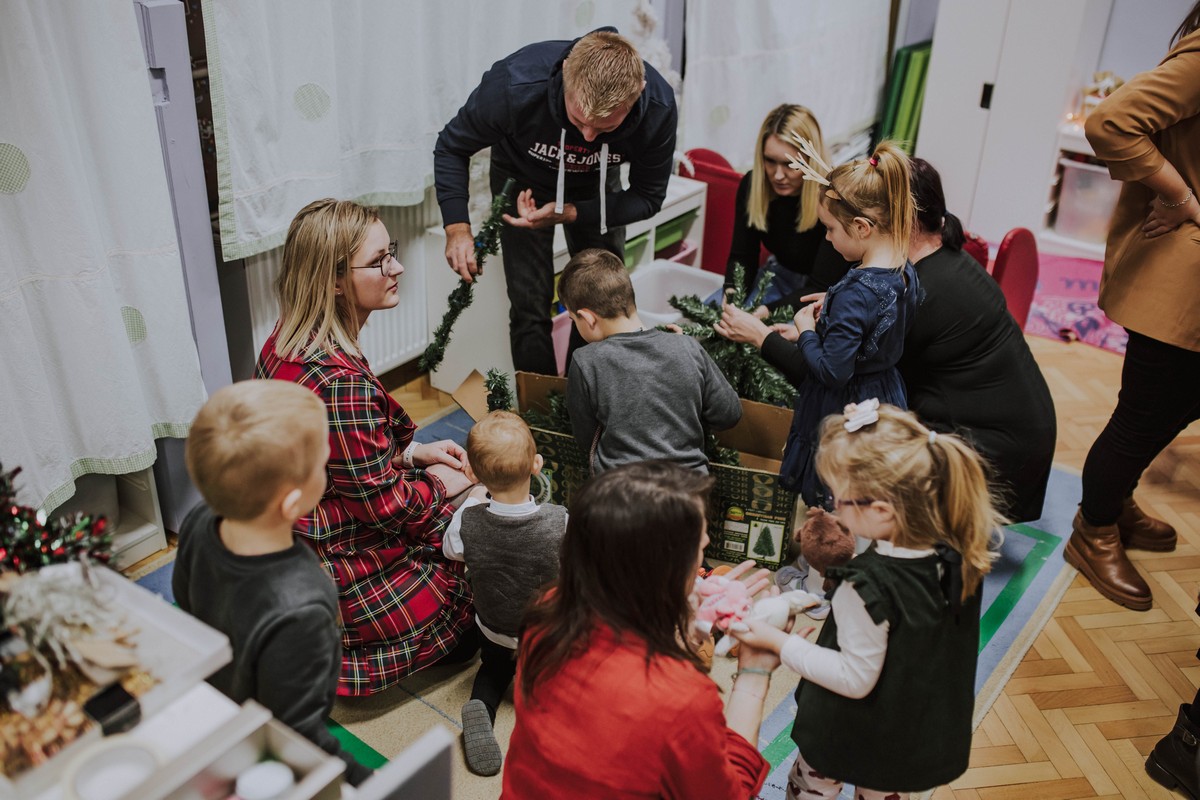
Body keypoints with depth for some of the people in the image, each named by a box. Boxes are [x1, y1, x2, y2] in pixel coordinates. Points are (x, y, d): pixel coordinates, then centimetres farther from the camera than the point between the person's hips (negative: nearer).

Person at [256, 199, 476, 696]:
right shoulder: (340, 383, -34)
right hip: (343, 572, -9)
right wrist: (438, 483, -6)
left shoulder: (286, 341, -3)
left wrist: (412, 453, 5)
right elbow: (386, 502, -24)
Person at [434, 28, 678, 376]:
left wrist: (569, 213, -31)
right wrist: (457, 227, -33)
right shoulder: (515, 85, -38)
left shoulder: (658, 108, -33)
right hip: (523, 181, -2)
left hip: (597, 186, 2)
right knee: (531, 306, -9)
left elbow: (647, 197, -18)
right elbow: (451, 147, -20)